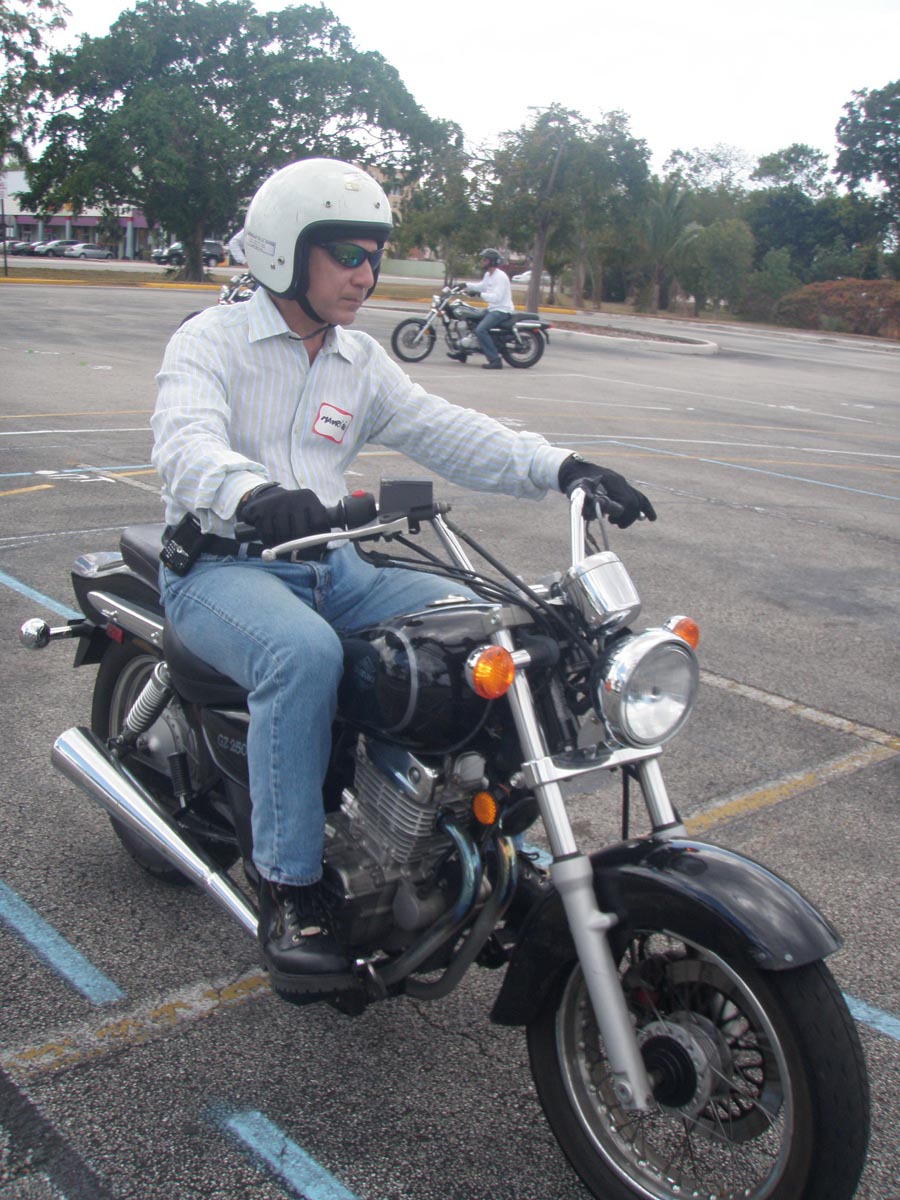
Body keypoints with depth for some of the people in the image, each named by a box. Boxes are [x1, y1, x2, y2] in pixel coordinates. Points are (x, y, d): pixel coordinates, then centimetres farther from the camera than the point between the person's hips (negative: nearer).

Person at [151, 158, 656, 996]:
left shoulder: (363, 365, 16)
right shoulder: (212, 340, -3)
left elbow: (445, 433, 4)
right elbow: (185, 439, -23)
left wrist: (557, 467, -13)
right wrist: (252, 494, -47)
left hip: (328, 564, 6)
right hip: (219, 564, -6)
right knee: (304, 653, -37)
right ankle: (288, 892, -26)